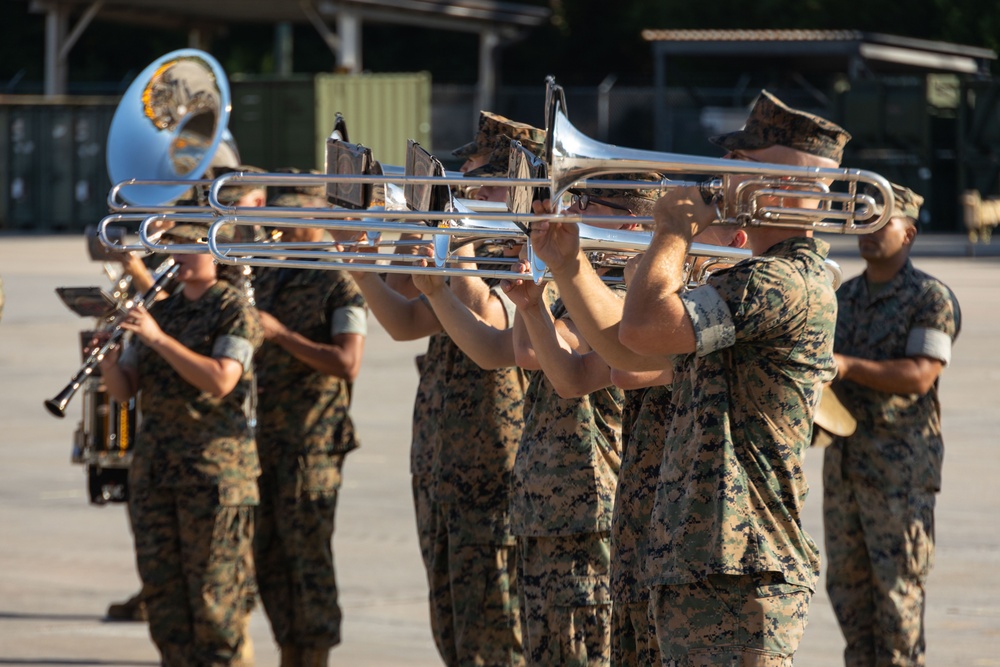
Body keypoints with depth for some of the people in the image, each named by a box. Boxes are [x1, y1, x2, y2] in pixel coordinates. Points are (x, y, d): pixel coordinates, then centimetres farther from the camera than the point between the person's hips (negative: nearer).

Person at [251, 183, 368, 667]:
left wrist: (279, 333, -19)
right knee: (268, 555, 10)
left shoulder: (340, 281, -8)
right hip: (263, 438, 8)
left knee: (308, 554, -6)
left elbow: (348, 363, -18)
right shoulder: (266, 276, 15)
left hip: (311, 440, -7)